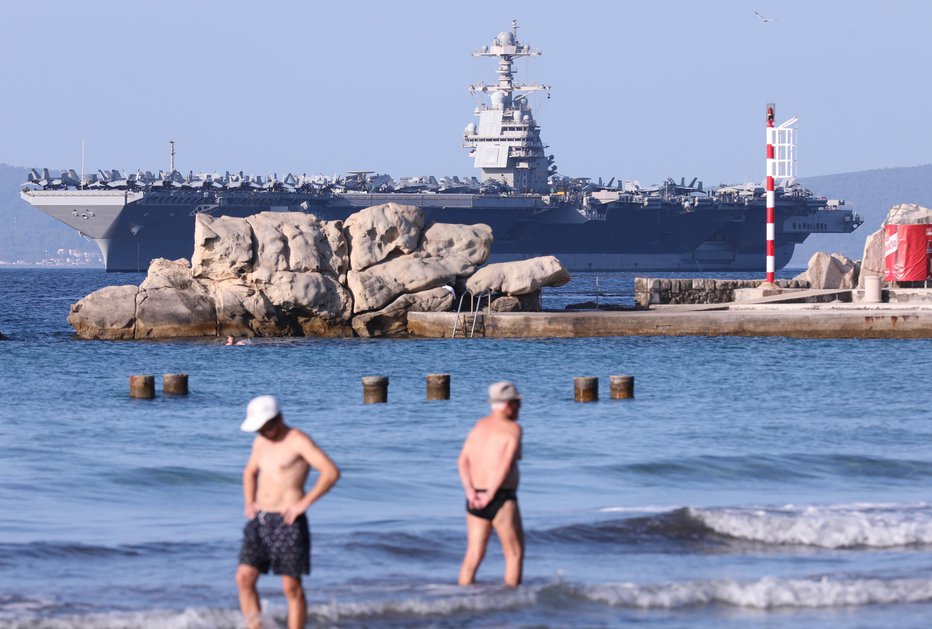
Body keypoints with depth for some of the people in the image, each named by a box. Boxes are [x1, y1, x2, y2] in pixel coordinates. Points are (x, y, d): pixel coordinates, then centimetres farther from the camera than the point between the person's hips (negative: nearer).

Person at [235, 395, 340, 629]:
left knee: (292, 587, -3)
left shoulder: (298, 441, -11)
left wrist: (304, 503, -19)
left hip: (288, 523, -7)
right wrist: (249, 503, 17)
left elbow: (331, 472, -21)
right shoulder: (261, 442, 13)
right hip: (260, 521, 7)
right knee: (244, 579, -2)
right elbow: (250, 472, 33)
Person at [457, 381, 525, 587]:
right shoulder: (513, 429, -7)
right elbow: (507, 463, -17)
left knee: (473, 555, 7)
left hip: (476, 500, 6)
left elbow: (463, 461, 1)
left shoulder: (479, 426, 12)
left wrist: (470, 492, -8)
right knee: (515, 553, 5)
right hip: (501, 498, -6)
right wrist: (491, 494, -16)